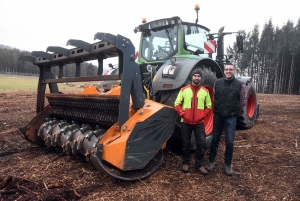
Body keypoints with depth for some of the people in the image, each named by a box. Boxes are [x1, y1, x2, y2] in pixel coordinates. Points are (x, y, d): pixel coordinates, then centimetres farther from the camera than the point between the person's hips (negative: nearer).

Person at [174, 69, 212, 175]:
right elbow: (177, 104, 1)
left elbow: (209, 106, 9)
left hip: (199, 122, 1)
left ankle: (199, 164, 18)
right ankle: (185, 162, 26)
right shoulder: (184, 90, 0)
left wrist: (203, 115, -5)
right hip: (186, 122, -1)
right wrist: (182, 114, -10)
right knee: (186, 143, 9)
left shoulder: (205, 91, 5)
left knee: (201, 143, 1)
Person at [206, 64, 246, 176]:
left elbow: (242, 102, 2)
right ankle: (211, 161, 25)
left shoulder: (240, 85, -3)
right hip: (218, 116, 2)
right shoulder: (217, 83, 2)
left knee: (229, 142, 3)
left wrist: (236, 113, 4)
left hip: (231, 117, -1)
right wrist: (215, 110, 7)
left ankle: (227, 164, 20)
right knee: (215, 139, 10)